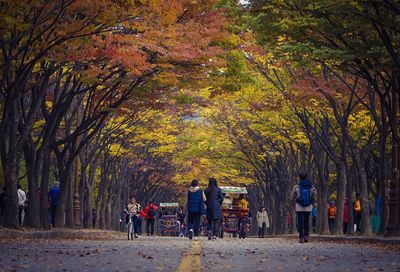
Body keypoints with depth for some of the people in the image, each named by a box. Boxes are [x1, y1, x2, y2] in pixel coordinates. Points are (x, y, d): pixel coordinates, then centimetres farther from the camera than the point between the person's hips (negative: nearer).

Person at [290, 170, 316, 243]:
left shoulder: (297, 187, -9)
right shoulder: (311, 186, -4)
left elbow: (292, 197, 0)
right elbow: (314, 196, 5)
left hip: (299, 207, -2)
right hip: (308, 207, 2)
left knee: (300, 222, 3)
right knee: (307, 222, 16)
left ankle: (301, 237, -2)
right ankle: (306, 236, 8)